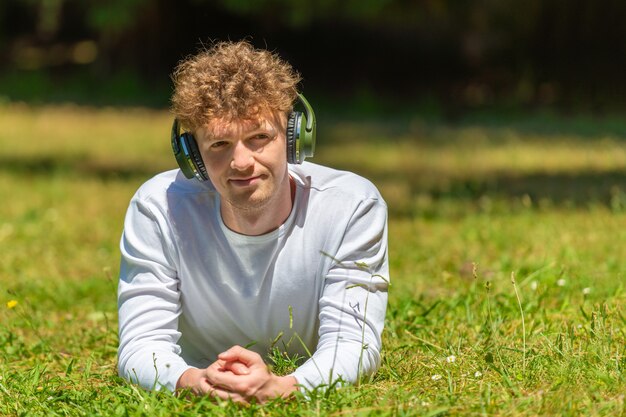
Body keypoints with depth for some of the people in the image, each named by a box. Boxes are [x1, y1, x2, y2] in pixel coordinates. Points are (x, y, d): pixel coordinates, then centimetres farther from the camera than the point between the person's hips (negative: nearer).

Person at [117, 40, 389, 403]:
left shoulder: (353, 207, -15)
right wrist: (192, 381, -40)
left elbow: (354, 345, -20)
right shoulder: (159, 208, -14)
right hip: (200, 402, 0)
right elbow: (141, 345, -17)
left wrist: (280, 387, -41)